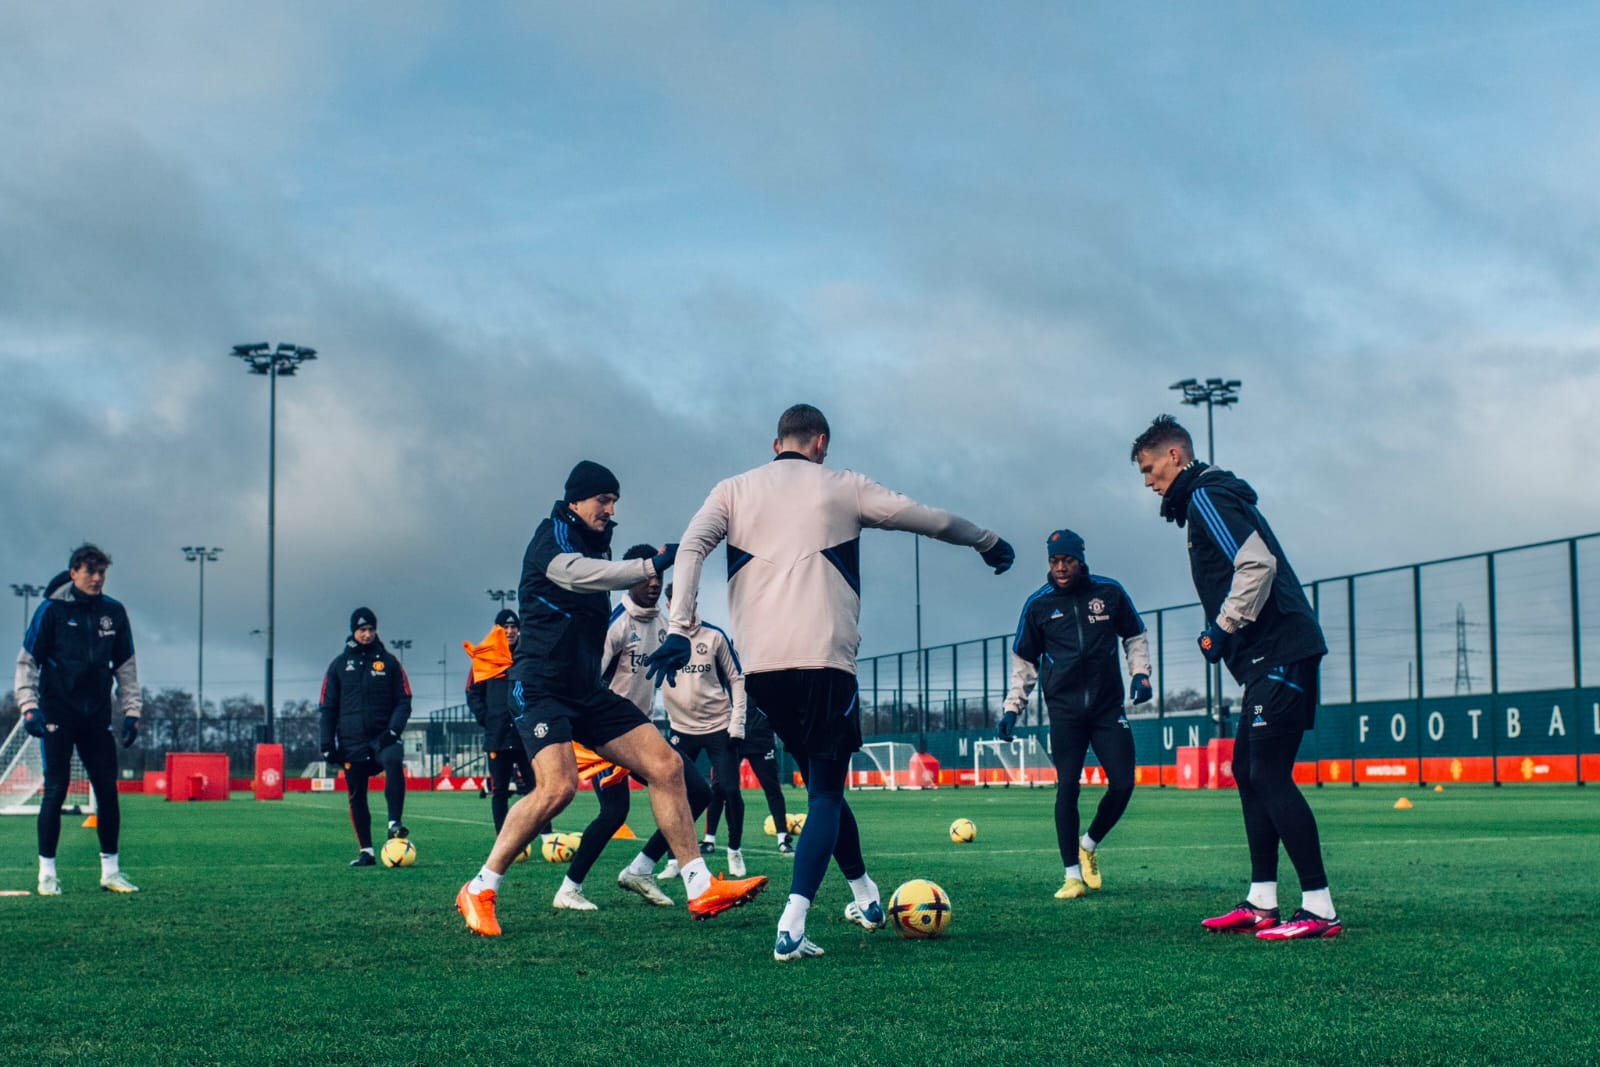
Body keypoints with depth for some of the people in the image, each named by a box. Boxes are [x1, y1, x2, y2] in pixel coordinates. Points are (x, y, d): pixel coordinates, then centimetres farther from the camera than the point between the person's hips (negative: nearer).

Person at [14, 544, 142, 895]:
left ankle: (110, 870, 12)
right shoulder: (51, 609, -3)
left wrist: (131, 711, 8)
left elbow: (126, 665, 14)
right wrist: (28, 707, -10)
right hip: (57, 714, -3)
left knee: (108, 790, 2)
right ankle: (47, 872, 4)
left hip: (98, 716, 4)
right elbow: (27, 661, -1)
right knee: (55, 790, -5)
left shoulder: (114, 612, 7)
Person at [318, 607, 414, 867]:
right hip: (351, 742, 2)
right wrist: (328, 744, 1)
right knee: (356, 796, 4)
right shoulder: (339, 664, 8)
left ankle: (395, 823, -34)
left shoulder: (388, 661, 6)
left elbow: (403, 701, 5)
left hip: (382, 737, -2)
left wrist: (393, 730, -11)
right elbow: (327, 706, 8)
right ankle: (366, 852, 12)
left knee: (394, 761, -33)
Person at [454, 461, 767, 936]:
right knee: (558, 786, -27)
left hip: (587, 690, 9)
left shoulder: (596, 545, 17)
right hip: (542, 686, -8)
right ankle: (479, 891, -10)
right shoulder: (551, 537, -7)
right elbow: (576, 574, -31)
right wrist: (652, 564, -38)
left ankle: (701, 889, 0)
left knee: (666, 764, -3)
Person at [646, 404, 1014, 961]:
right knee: (825, 792, 0)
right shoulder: (842, 487, 10)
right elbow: (932, 520, 17)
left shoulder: (734, 490, 15)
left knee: (823, 780, 22)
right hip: (824, 658, -4)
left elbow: (691, 547, -1)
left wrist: (680, 629, -7)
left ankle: (865, 895, 32)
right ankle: (791, 926, -17)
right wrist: (989, 543, 33)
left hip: (760, 664, 4)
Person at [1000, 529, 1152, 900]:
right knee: (1067, 787, -7)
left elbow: (1135, 636, 16)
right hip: (1064, 711, -1)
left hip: (1108, 706, 1)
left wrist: (1140, 673, 0)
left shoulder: (1110, 593, 2)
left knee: (1123, 783, -6)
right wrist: (1013, 707, 3)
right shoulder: (1038, 604, 3)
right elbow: (1024, 661, 11)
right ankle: (1073, 875, 2)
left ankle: (1089, 845, 22)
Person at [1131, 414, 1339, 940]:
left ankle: (1319, 909, -11)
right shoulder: (1208, 499, 23)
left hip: (1279, 653, -11)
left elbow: (1257, 565, -22)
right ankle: (1262, 904, 15)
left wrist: (1223, 627, -14)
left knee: (1270, 775, -11)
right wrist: (1223, 632, 13)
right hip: (1269, 657, 11)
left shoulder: (1207, 497, -9)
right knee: (1248, 771, 12)